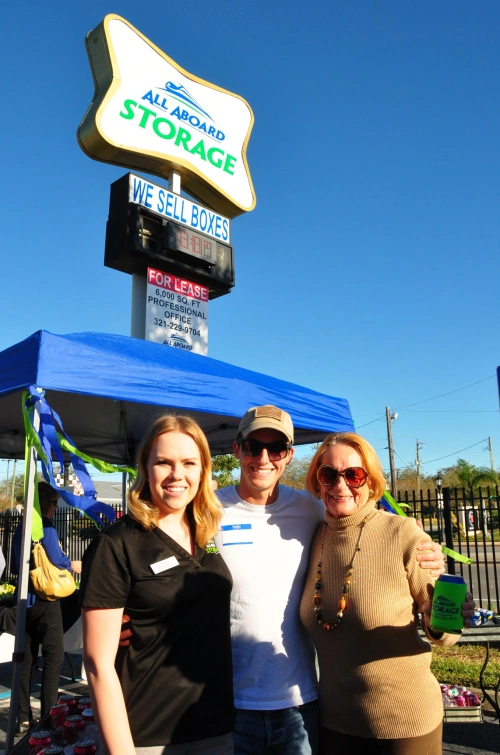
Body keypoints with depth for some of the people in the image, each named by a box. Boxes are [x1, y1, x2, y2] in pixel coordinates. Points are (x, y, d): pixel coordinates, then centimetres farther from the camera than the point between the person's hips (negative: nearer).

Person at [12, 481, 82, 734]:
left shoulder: (21, 527, 10)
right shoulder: (45, 526, -14)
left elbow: (14, 566, 16)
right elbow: (57, 560, -18)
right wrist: (73, 565, 1)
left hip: (25, 599, 7)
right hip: (45, 600, -7)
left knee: (26, 659, 12)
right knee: (53, 657, 1)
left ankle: (24, 719, 18)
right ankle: (48, 717, 3)